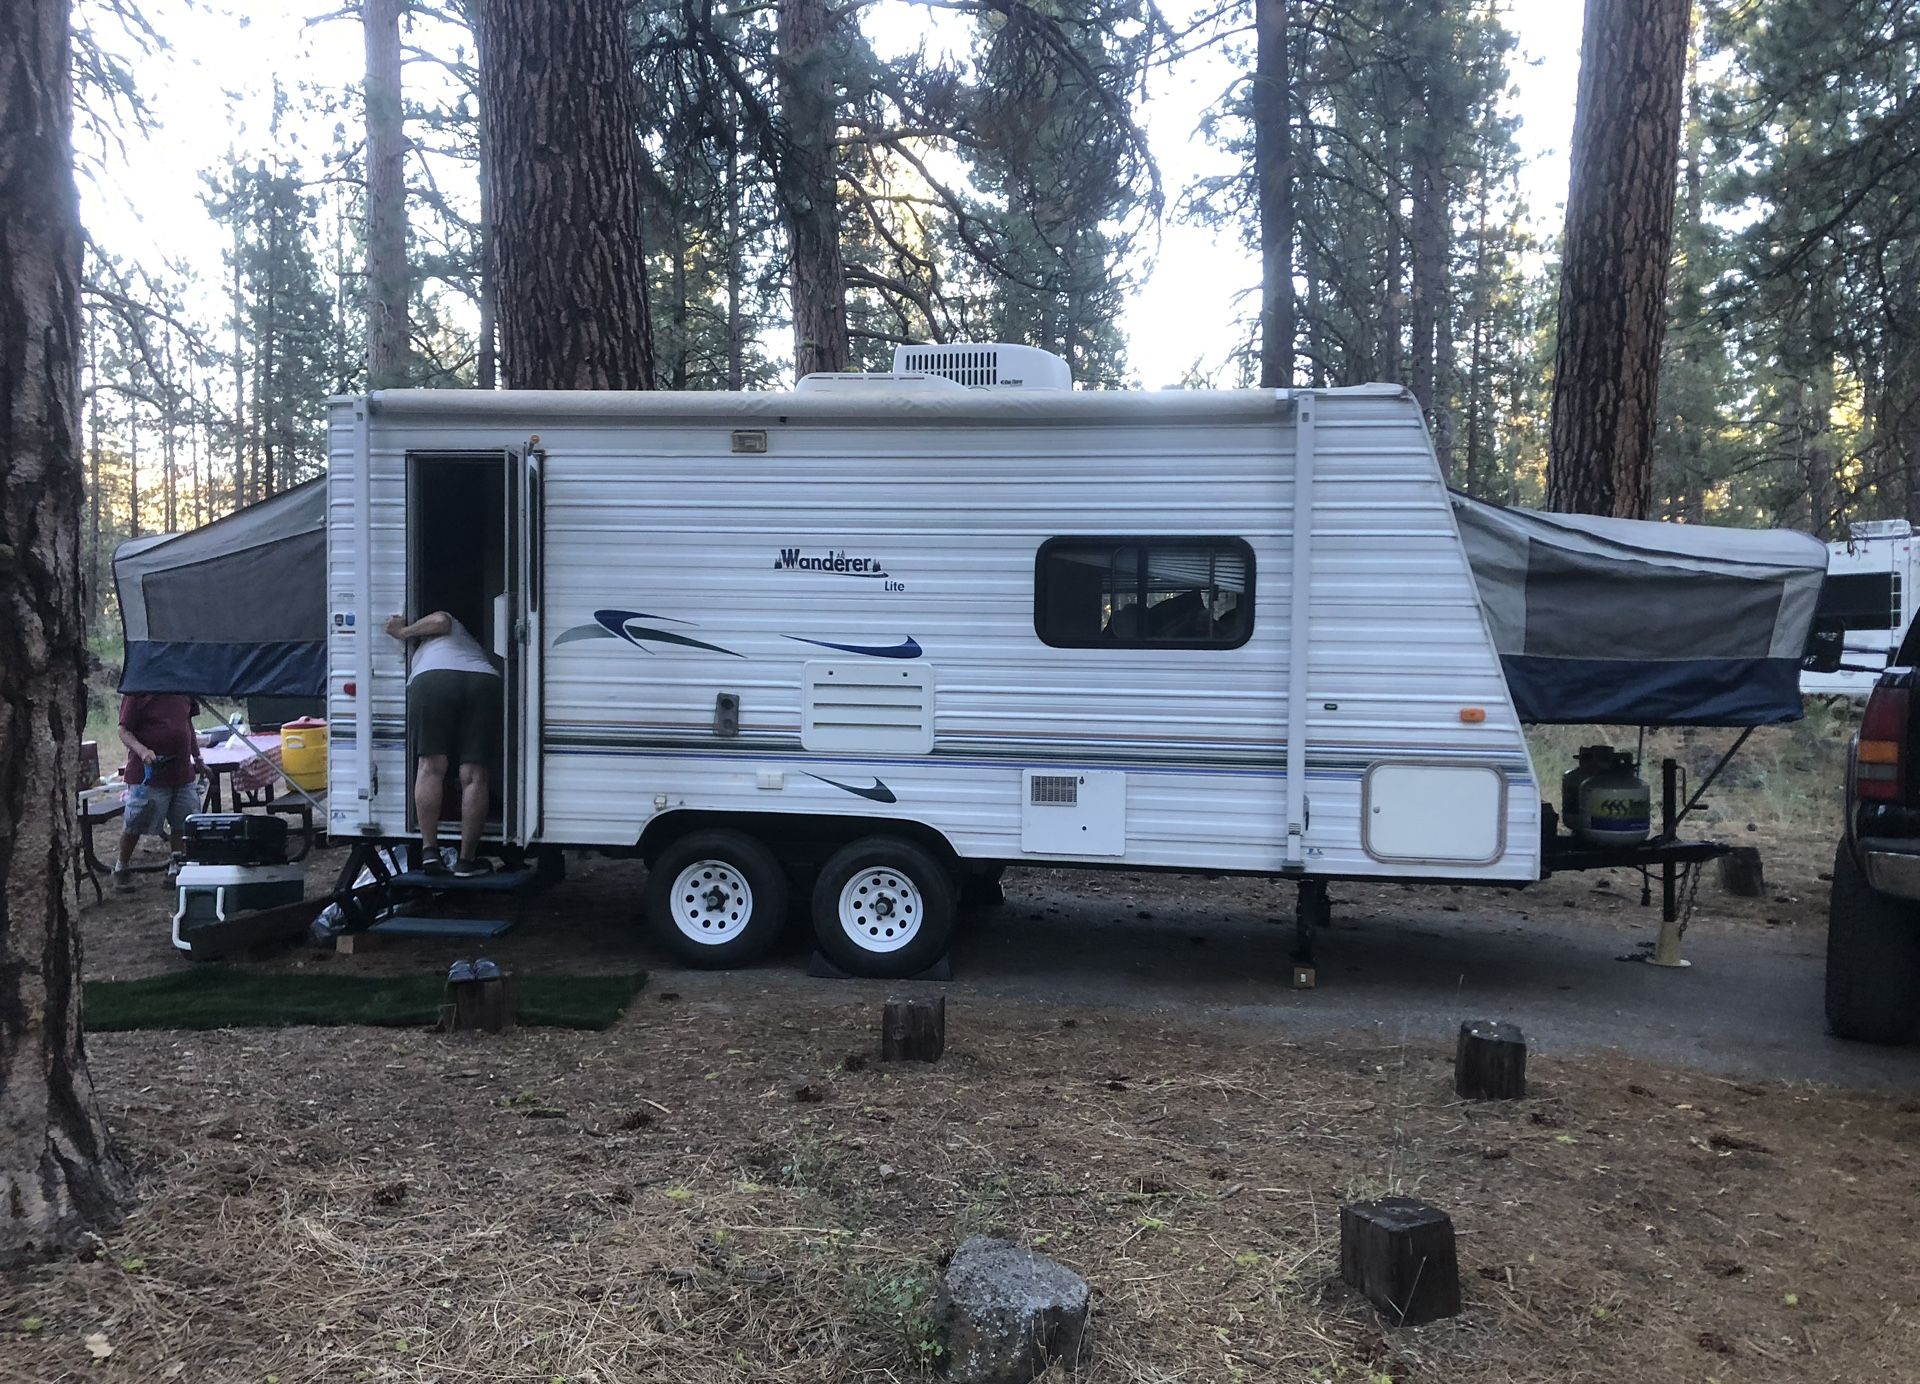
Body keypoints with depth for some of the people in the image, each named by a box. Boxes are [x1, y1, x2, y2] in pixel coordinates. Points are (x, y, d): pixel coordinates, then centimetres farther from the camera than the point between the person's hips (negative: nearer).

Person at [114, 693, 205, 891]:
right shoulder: (136, 693, -10)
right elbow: (124, 731, -11)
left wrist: (197, 759, 20)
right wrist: (142, 750, -29)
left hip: (183, 772, 5)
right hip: (148, 775, -5)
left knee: (182, 825, 6)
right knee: (134, 826, 6)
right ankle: (121, 867, 26)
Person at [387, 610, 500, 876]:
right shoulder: (474, 647, 44)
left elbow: (440, 620, 13)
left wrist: (404, 632, 24)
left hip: (433, 679, -3)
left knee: (430, 767, 1)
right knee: (473, 776, 1)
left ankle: (430, 850, -7)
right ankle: (467, 859, -1)